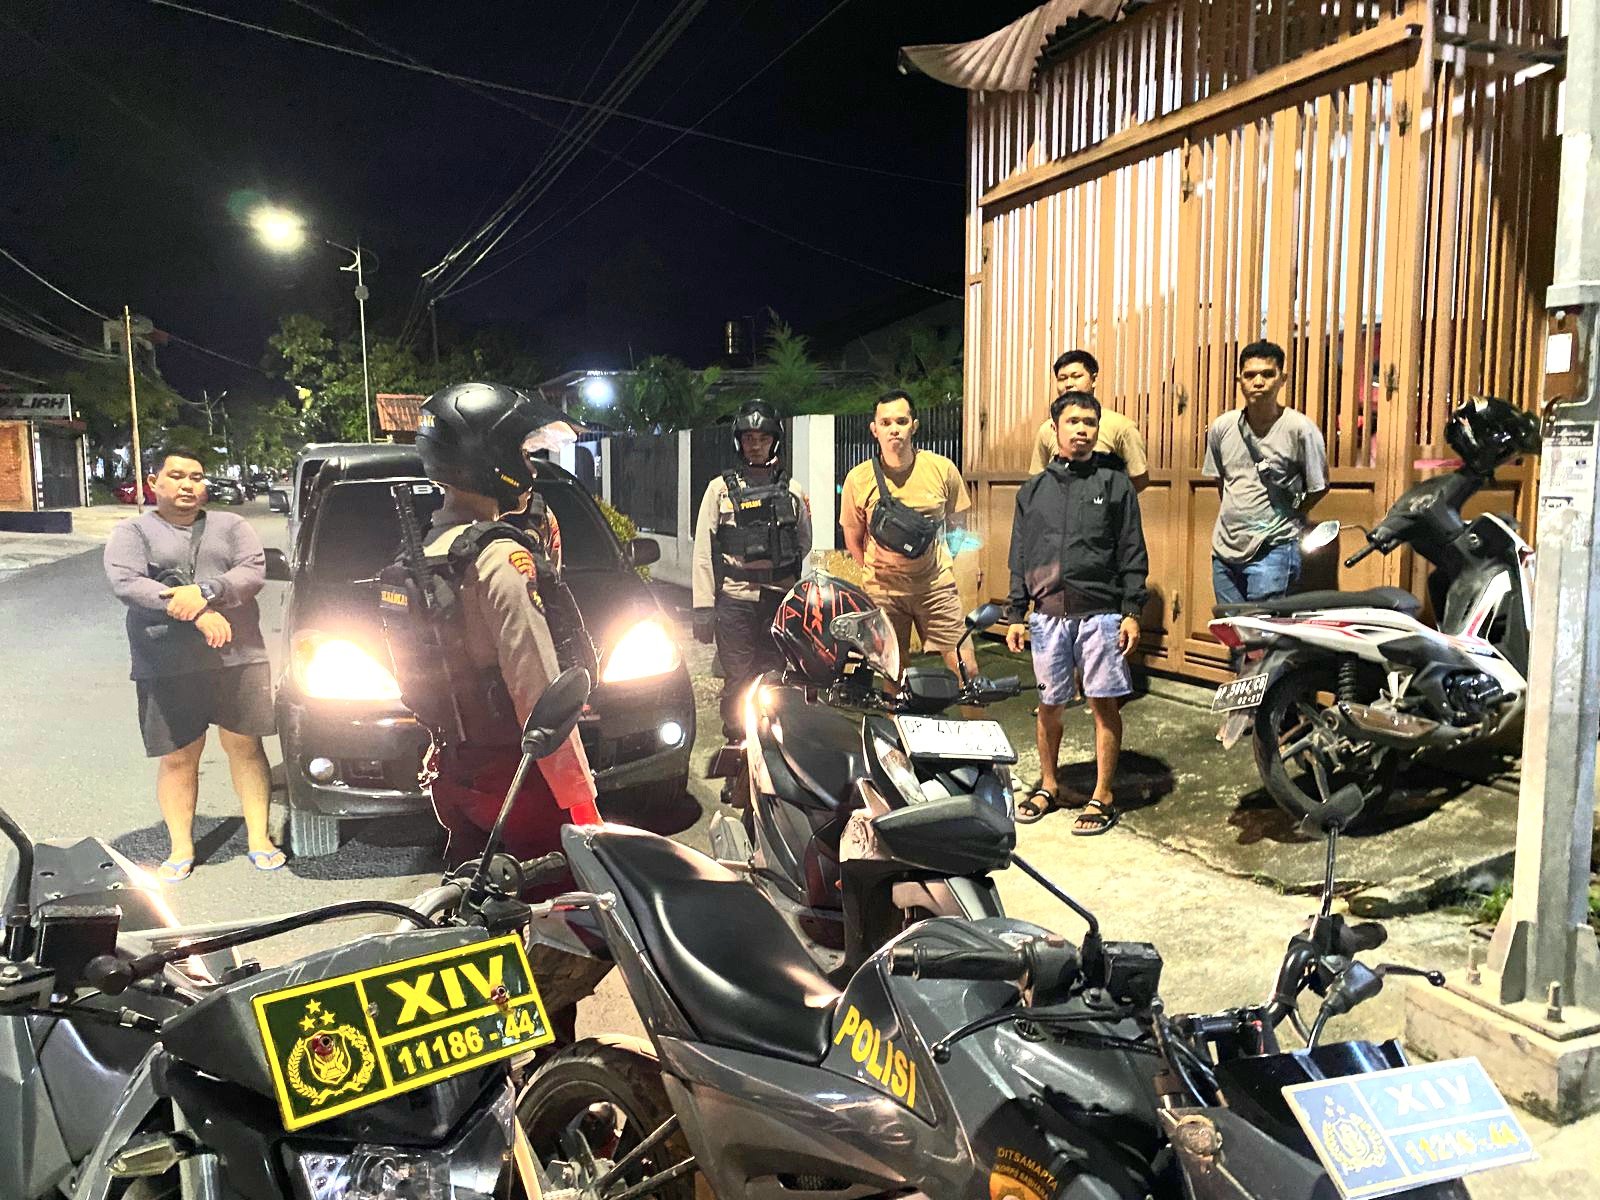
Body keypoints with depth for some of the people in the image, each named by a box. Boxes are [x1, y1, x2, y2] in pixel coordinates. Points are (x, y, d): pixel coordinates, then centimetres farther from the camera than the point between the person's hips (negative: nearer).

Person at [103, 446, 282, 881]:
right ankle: (180, 849, 16)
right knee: (177, 758, 4)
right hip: (166, 667, 0)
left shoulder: (231, 526, 13)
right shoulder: (132, 533, 8)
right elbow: (126, 584, -9)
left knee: (245, 747, 3)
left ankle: (259, 838, 11)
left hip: (238, 657, 1)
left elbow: (253, 571, -2)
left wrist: (205, 592, -20)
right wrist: (196, 614, -20)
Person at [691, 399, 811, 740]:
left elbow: (803, 543, 22)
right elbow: (704, 550, 1)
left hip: (780, 600, 2)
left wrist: (777, 564, 6)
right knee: (737, 683, 1)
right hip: (734, 601, -2)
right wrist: (703, 608, -5)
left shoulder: (792, 490, 11)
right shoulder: (721, 488, 4)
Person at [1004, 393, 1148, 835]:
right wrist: (1016, 614, 9)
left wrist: (1132, 612, -6)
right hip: (1048, 614, 3)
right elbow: (1020, 558, 13)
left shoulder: (1116, 484, 4)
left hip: (1100, 612, -3)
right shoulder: (1033, 490, 12)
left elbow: (1132, 554, 1)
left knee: (1105, 703, 1)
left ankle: (1102, 797, 12)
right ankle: (1048, 786, 27)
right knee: (1049, 704, 10)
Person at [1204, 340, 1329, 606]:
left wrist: (1287, 518, 3)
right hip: (1225, 547, 5)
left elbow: (1318, 488, 1)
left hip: (1272, 551, -5)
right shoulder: (1222, 427, 3)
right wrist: (1236, 513, 12)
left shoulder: (1300, 429, -10)